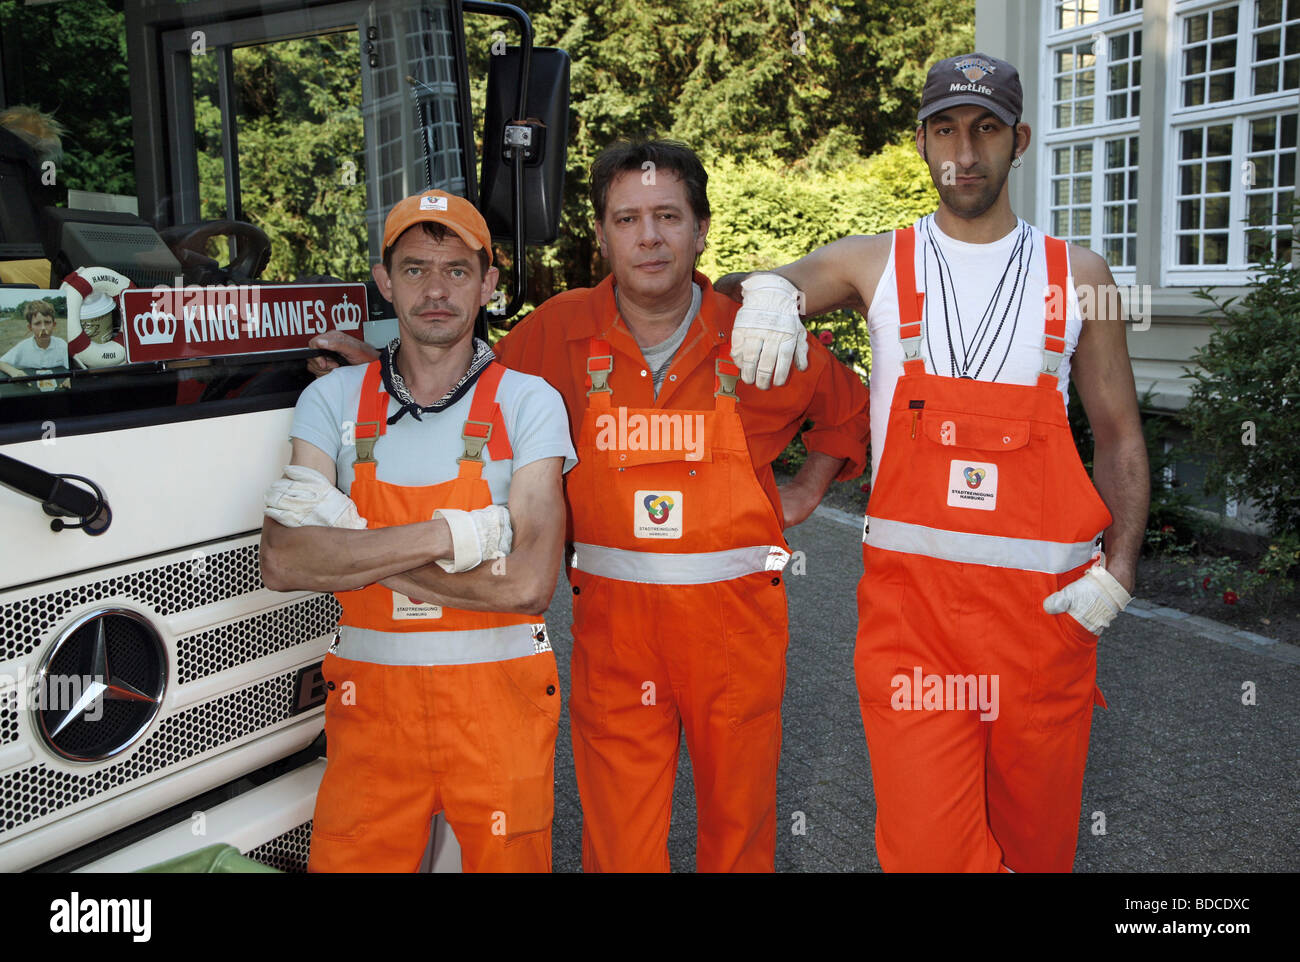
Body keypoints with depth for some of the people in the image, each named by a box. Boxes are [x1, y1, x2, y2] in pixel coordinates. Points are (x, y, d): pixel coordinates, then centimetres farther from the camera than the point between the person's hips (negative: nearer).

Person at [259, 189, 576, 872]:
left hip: (499, 702, -1)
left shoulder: (529, 403, -4)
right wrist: (449, 535, -19)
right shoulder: (332, 401, 2)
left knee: (507, 861, 10)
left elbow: (528, 583, -16)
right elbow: (282, 562, -11)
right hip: (369, 699, 1)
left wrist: (348, 547, -14)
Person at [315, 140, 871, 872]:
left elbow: (849, 409, 16)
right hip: (612, 617, 0)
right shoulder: (560, 332, -2)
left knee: (738, 818, 16)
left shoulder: (757, 339, -2)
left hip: (735, 614, 1)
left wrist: (805, 494, 10)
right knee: (619, 835, 6)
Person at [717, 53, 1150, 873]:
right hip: (909, 593, -1)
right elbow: (721, 292, 8)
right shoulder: (875, 264, 5)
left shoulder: (1078, 275, 7)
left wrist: (1117, 569, -3)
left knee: (1038, 837, 13)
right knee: (926, 844, -6)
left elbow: (1121, 439, 10)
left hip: (1047, 598, 1)